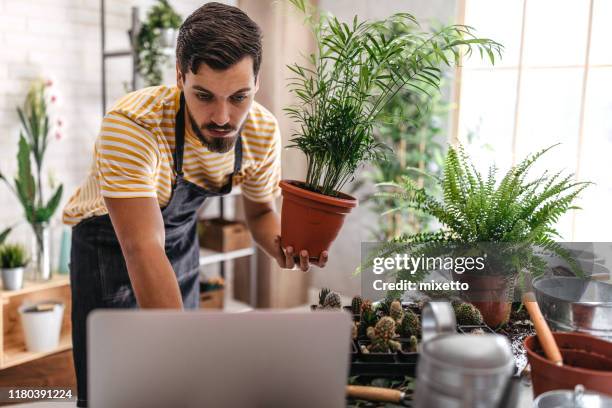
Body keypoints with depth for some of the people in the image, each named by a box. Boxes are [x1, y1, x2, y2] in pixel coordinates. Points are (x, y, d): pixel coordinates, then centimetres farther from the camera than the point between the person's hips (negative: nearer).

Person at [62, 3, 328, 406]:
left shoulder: (263, 131, -20)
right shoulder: (132, 125, -37)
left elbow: (260, 210, -2)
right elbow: (144, 252, -41)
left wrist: (281, 244, -25)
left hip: (180, 237, 4)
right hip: (110, 240, -4)